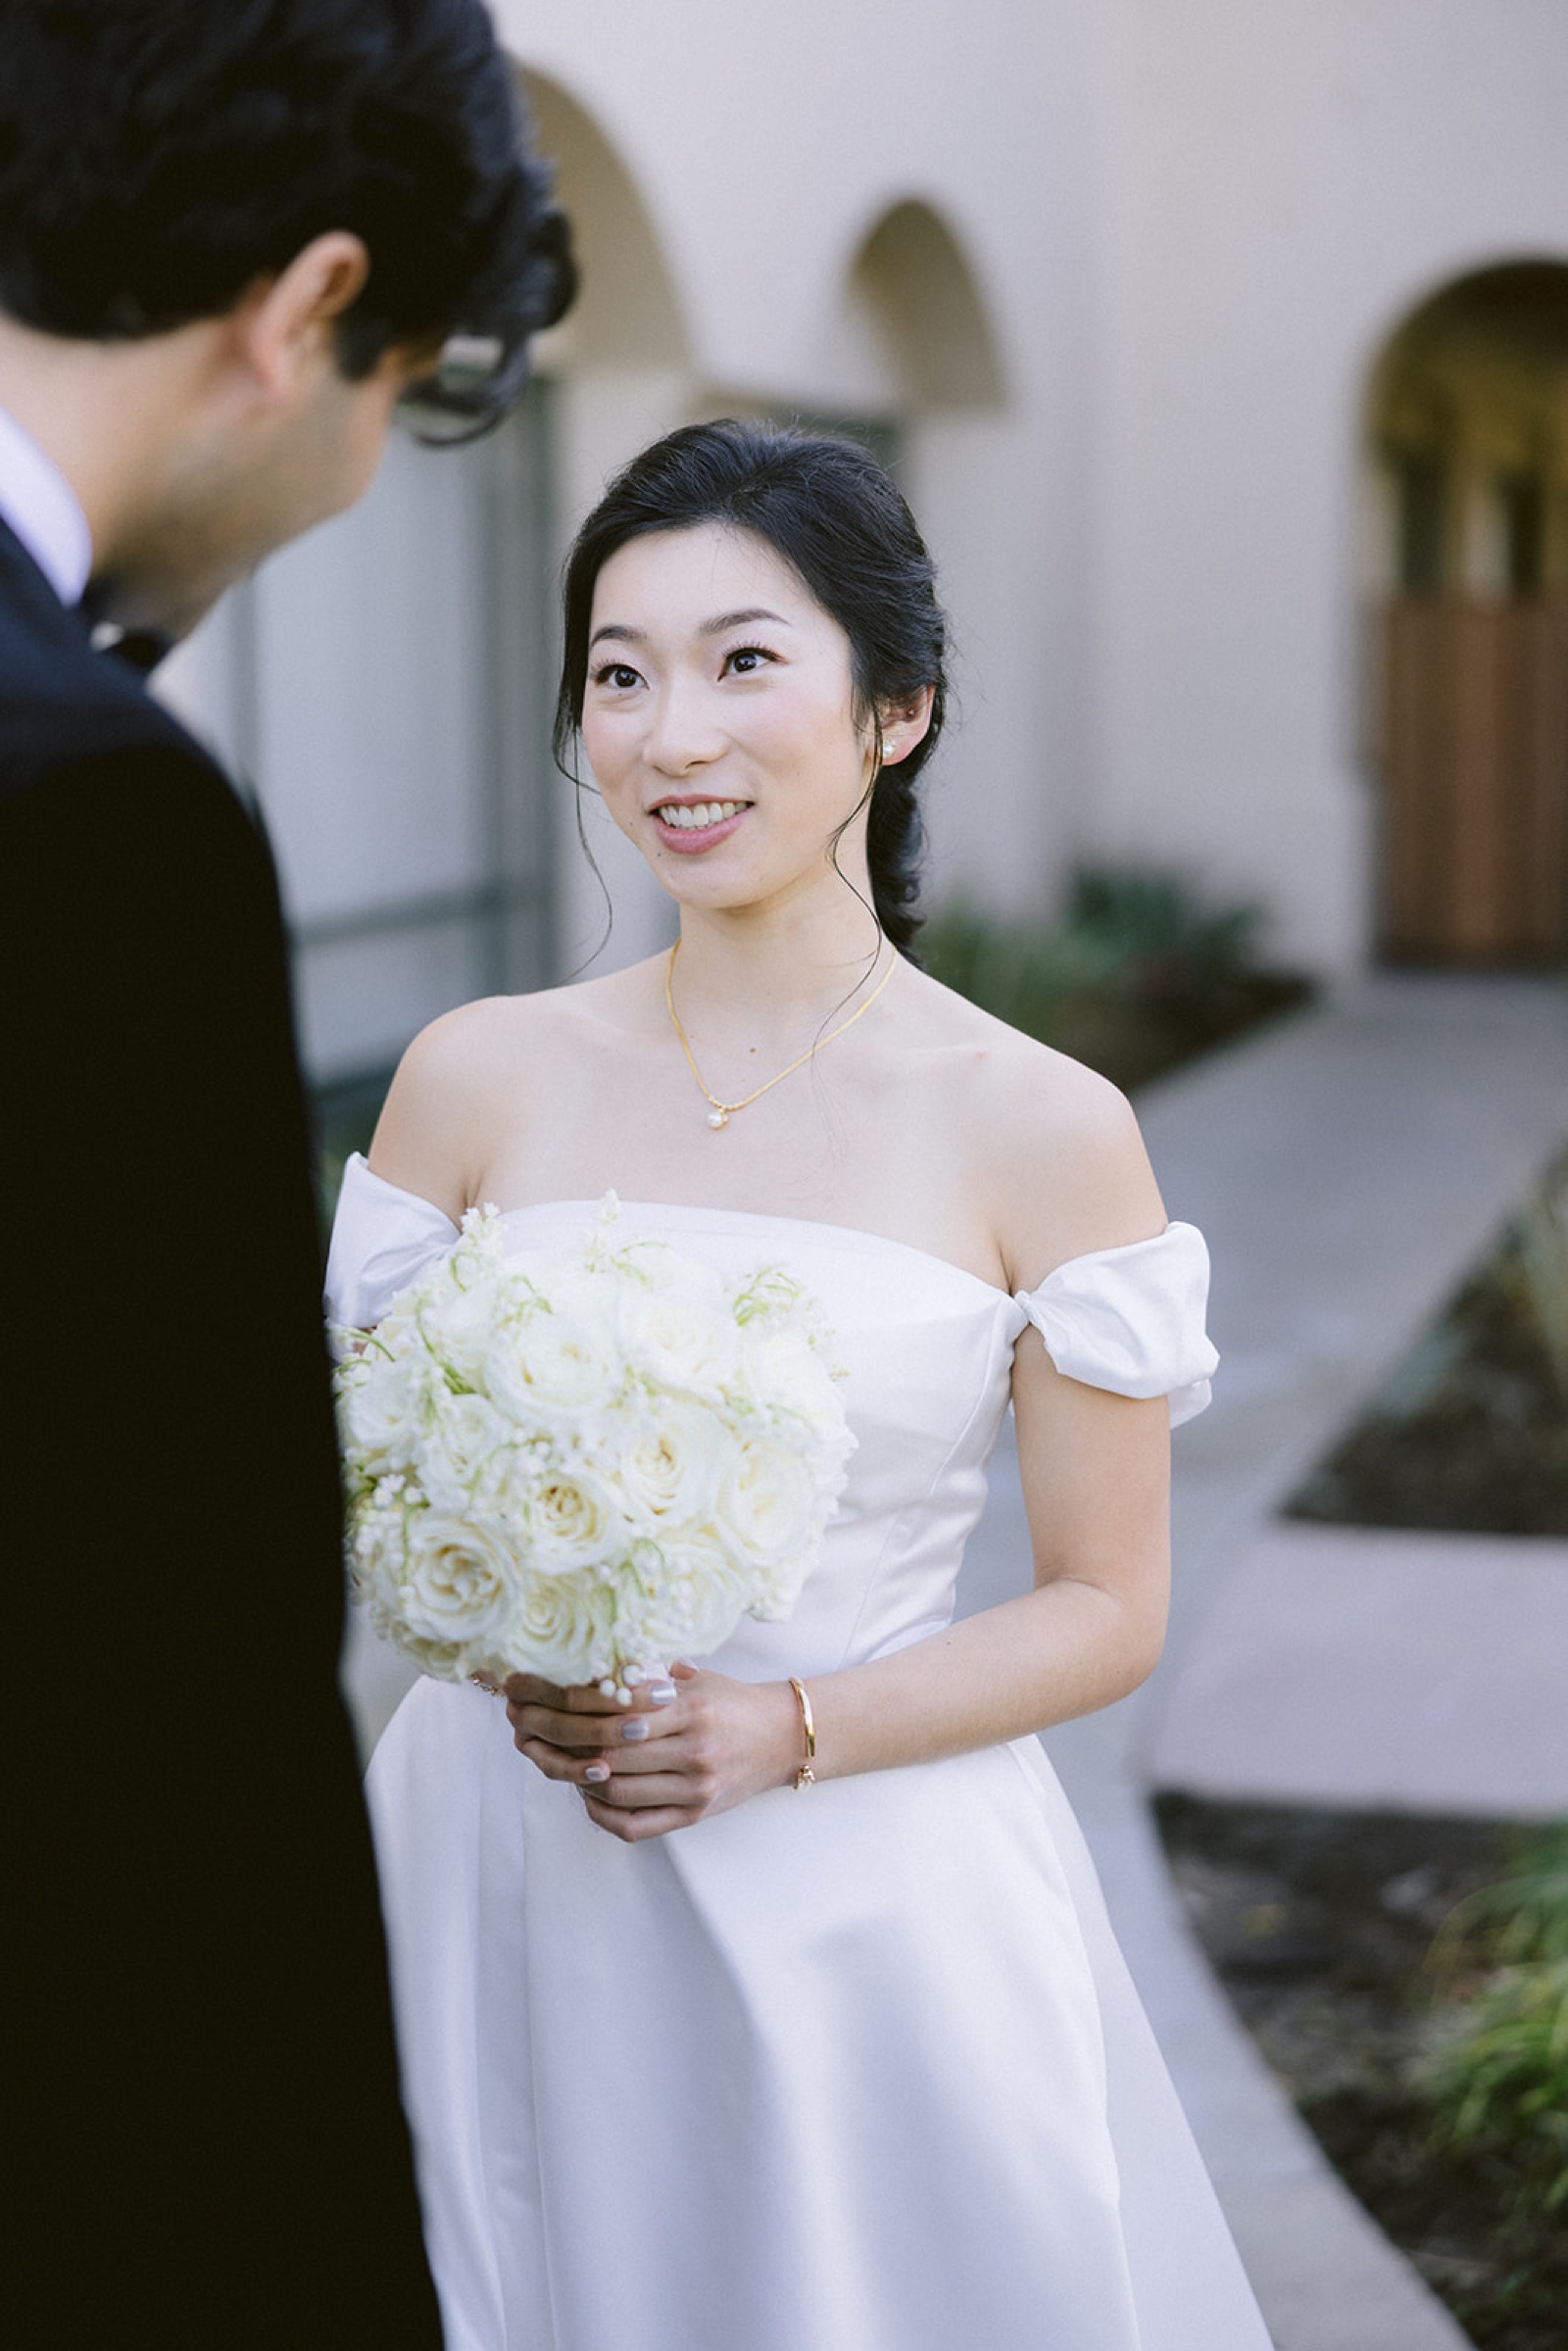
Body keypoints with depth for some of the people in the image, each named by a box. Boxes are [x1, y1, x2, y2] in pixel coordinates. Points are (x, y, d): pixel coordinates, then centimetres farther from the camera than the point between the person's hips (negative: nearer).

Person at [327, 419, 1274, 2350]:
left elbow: (1106, 1610, -2)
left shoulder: (1042, 1132, -7)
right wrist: (517, 1657, -13)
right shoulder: (476, 1078, -1)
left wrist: (788, 1729, -17)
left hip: (867, 1910, -2)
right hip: (506, 1901, 2)